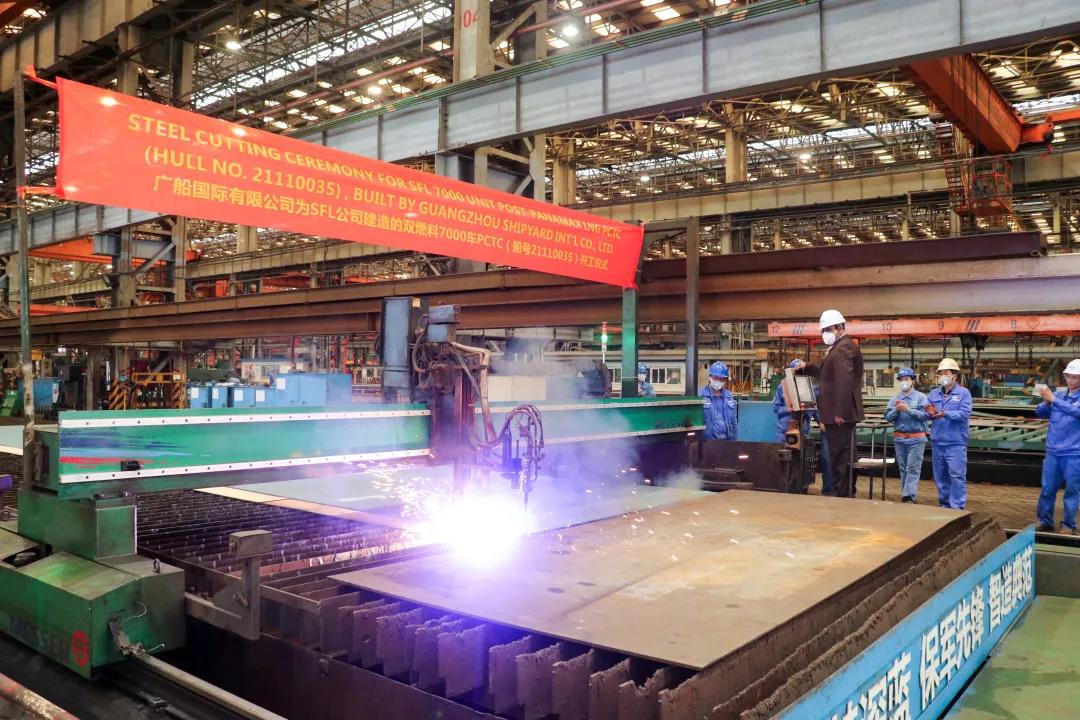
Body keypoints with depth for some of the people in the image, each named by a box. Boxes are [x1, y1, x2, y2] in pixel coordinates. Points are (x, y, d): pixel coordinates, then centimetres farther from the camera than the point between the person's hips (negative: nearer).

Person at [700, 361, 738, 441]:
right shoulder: (700, 395, -8)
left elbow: (734, 421, 17)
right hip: (708, 441, -5)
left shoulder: (729, 396, 10)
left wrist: (735, 440, 14)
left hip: (727, 440, 5)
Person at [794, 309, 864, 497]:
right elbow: (826, 370, 33)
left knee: (840, 456, -6)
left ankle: (842, 495, -1)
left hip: (839, 415, -11)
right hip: (841, 413, 11)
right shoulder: (840, 347, 19)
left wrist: (840, 412, -26)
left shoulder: (844, 348, -16)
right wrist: (807, 367, 18)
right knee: (842, 456, 16)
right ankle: (847, 493, 24)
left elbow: (845, 381, -26)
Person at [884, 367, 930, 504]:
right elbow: (888, 417, 3)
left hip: (916, 438, -4)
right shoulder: (895, 398, 9)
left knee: (913, 468, -9)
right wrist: (896, 410, -13)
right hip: (899, 438, 4)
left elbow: (925, 415, -13)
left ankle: (909, 496, -12)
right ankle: (905, 494, 19)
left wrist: (908, 410, -17)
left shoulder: (921, 397, 0)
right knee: (903, 468, 11)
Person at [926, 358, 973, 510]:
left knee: (956, 475, -6)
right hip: (937, 442, 5)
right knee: (940, 476, 13)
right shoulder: (934, 393, 11)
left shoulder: (963, 393, -3)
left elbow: (965, 413, -16)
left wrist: (946, 414, -27)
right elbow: (926, 414, 8)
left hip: (955, 442, -5)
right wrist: (931, 413, -14)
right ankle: (944, 504, 24)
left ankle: (957, 507, 0)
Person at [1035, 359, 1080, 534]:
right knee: (1047, 489, 7)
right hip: (1053, 451, 3)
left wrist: (1053, 400, -24)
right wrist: (1046, 402, -14)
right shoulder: (1058, 394, 8)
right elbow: (1040, 412, 6)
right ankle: (1045, 522, 18)